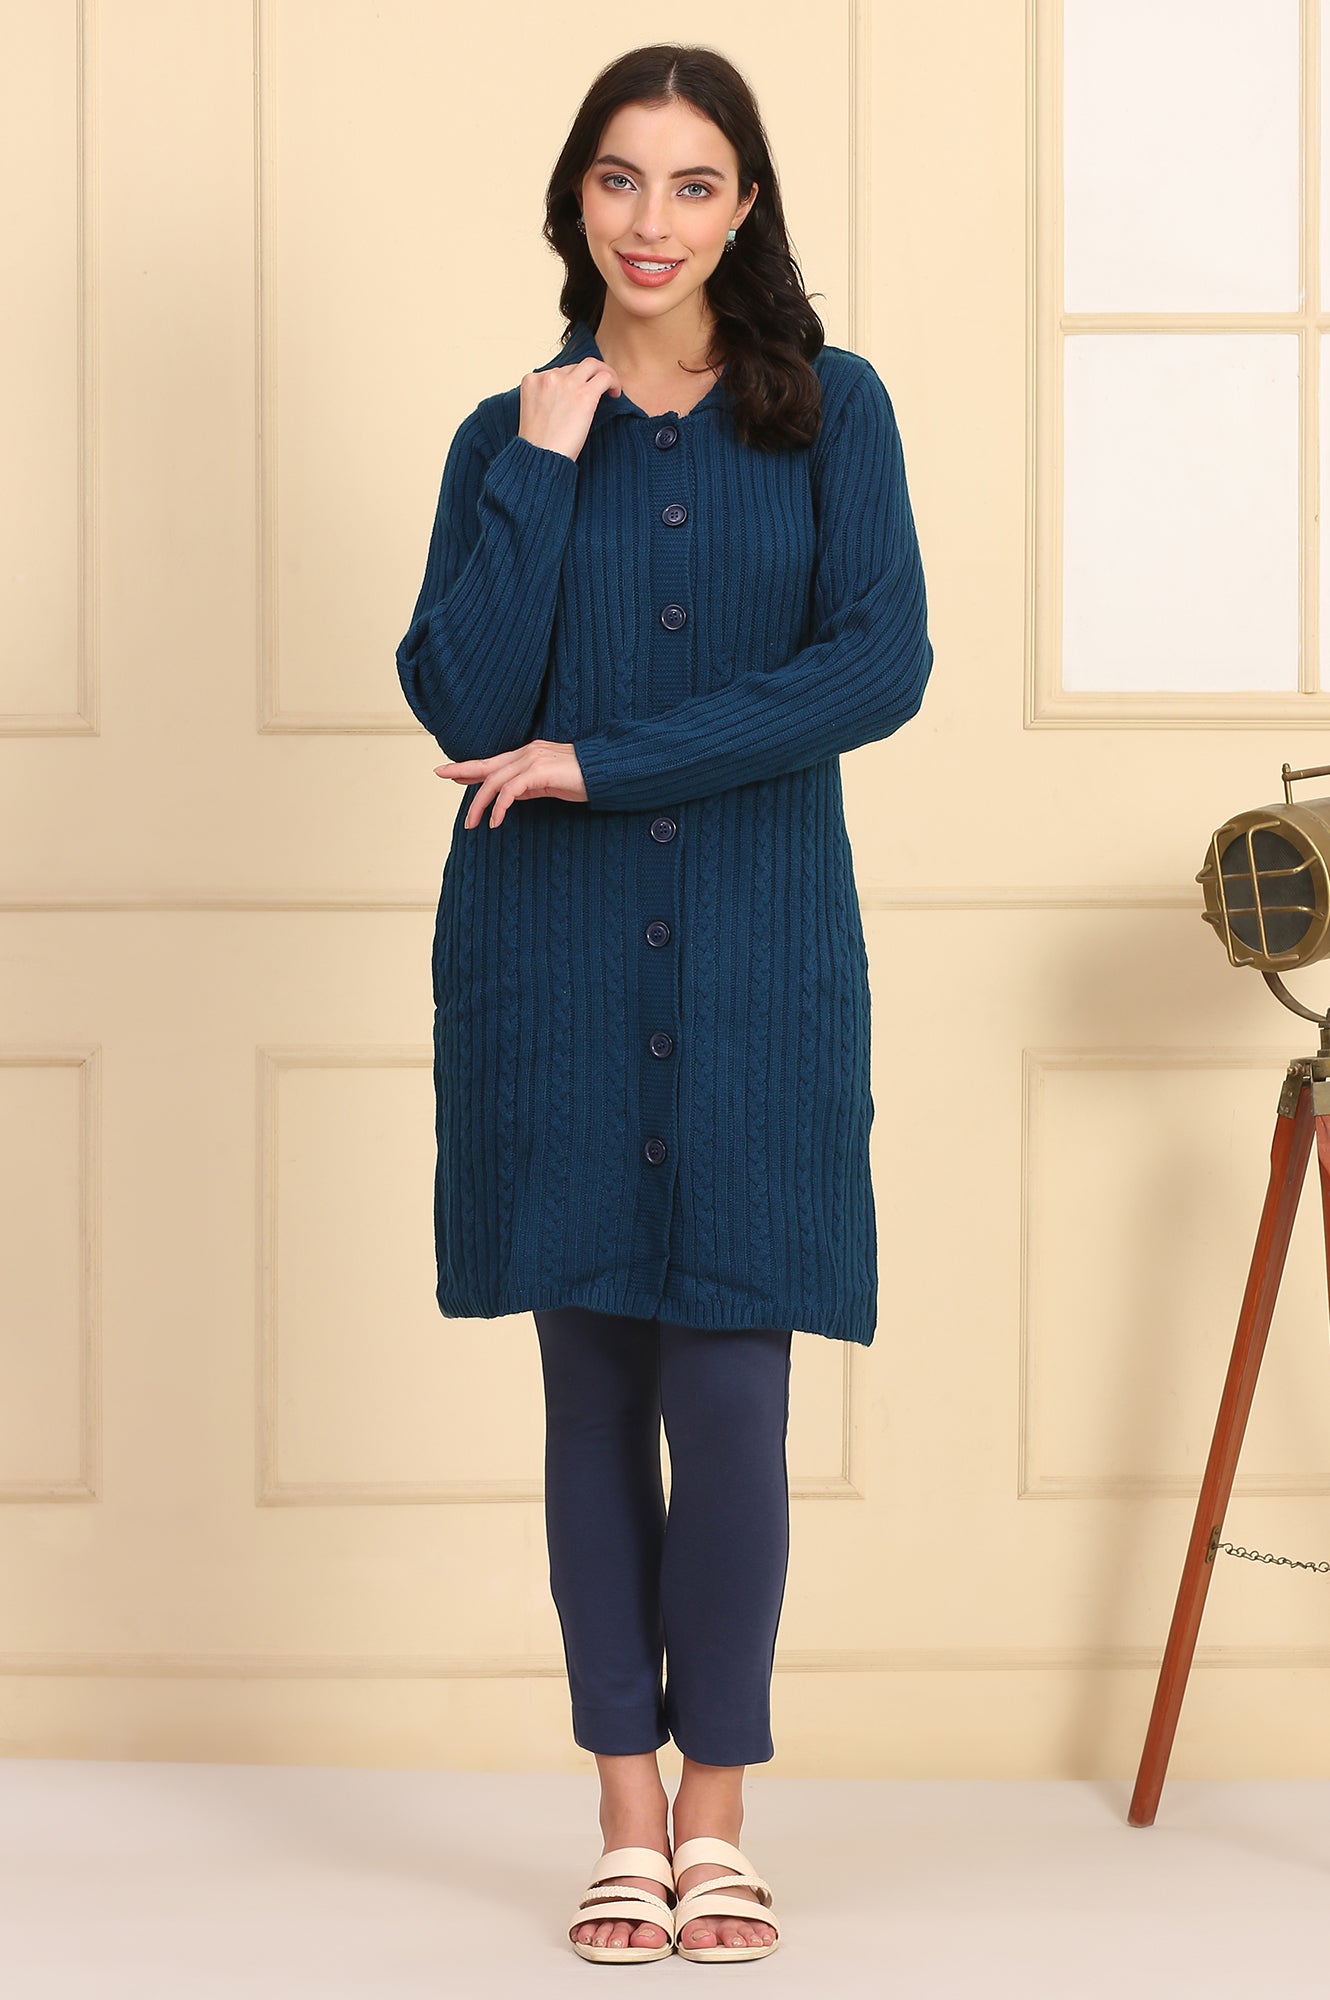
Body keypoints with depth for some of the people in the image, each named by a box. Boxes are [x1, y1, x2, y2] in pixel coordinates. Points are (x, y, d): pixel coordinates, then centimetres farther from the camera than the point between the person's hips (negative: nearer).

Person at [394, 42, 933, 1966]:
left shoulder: (831, 412, 5)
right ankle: (630, 1818, 16)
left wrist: (598, 759, -11)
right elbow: (462, 706, -4)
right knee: (596, 1390, 5)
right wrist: (539, 470, -8)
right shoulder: (508, 434, 8)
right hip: (552, 959, 1)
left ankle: (718, 1813, 11)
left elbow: (880, 665, -9)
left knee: (731, 1395, -5)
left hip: (759, 959, -1)